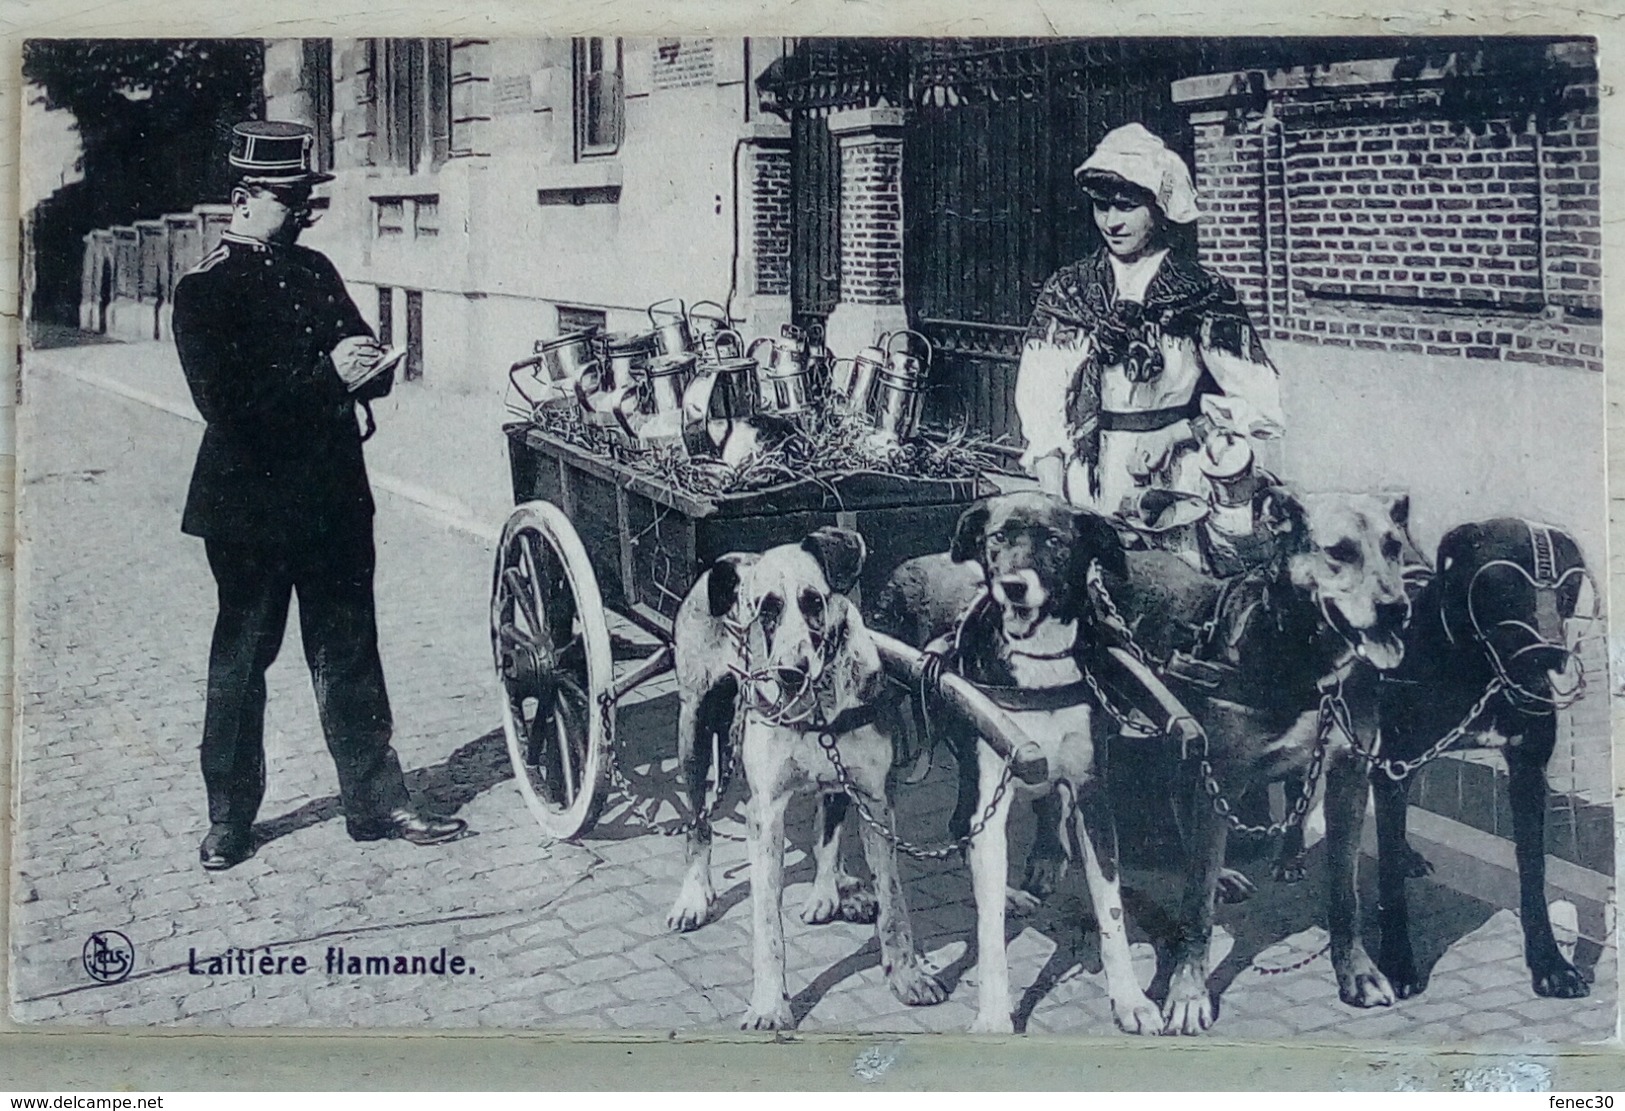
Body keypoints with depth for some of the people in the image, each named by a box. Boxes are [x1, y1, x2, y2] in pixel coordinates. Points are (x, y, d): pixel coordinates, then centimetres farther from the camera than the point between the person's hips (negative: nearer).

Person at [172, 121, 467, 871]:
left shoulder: (314, 270, 11)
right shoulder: (205, 289, -10)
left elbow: (366, 364, 14)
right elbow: (229, 406, -20)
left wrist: (365, 369, -10)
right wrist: (326, 374, -23)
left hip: (334, 497, 6)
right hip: (252, 505, -6)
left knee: (349, 656, 12)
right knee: (241, 662, 8)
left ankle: (375, 802, 20)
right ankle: (228, 818, 22)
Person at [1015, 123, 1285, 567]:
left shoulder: (1204, 296, -1)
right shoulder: (1065, 291, 6)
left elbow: (1260, 406, -1)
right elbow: (1039, 401, 2)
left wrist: (1178, 433, -8)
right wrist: (1052, 496, -7)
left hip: (1173, 505, -1)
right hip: (1081, 505, 2)